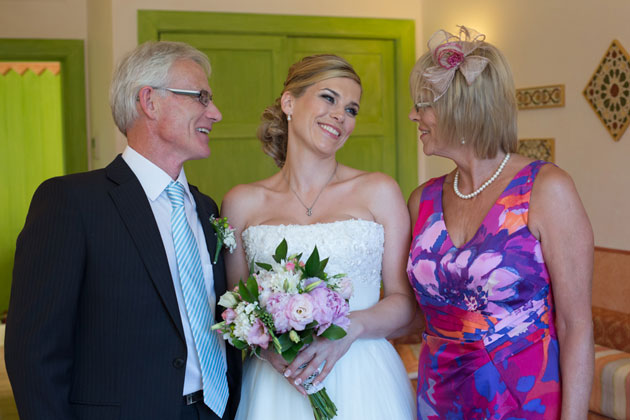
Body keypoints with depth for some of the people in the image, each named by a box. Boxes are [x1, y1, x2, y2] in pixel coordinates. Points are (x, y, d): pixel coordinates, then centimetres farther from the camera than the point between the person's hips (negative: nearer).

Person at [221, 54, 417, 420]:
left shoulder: (379, 191, -1)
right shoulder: (243, 203, 1)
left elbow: (404, 301, 0)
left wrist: (350, 328, -17)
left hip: (361, 384, 0)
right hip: (273, 386, 1)